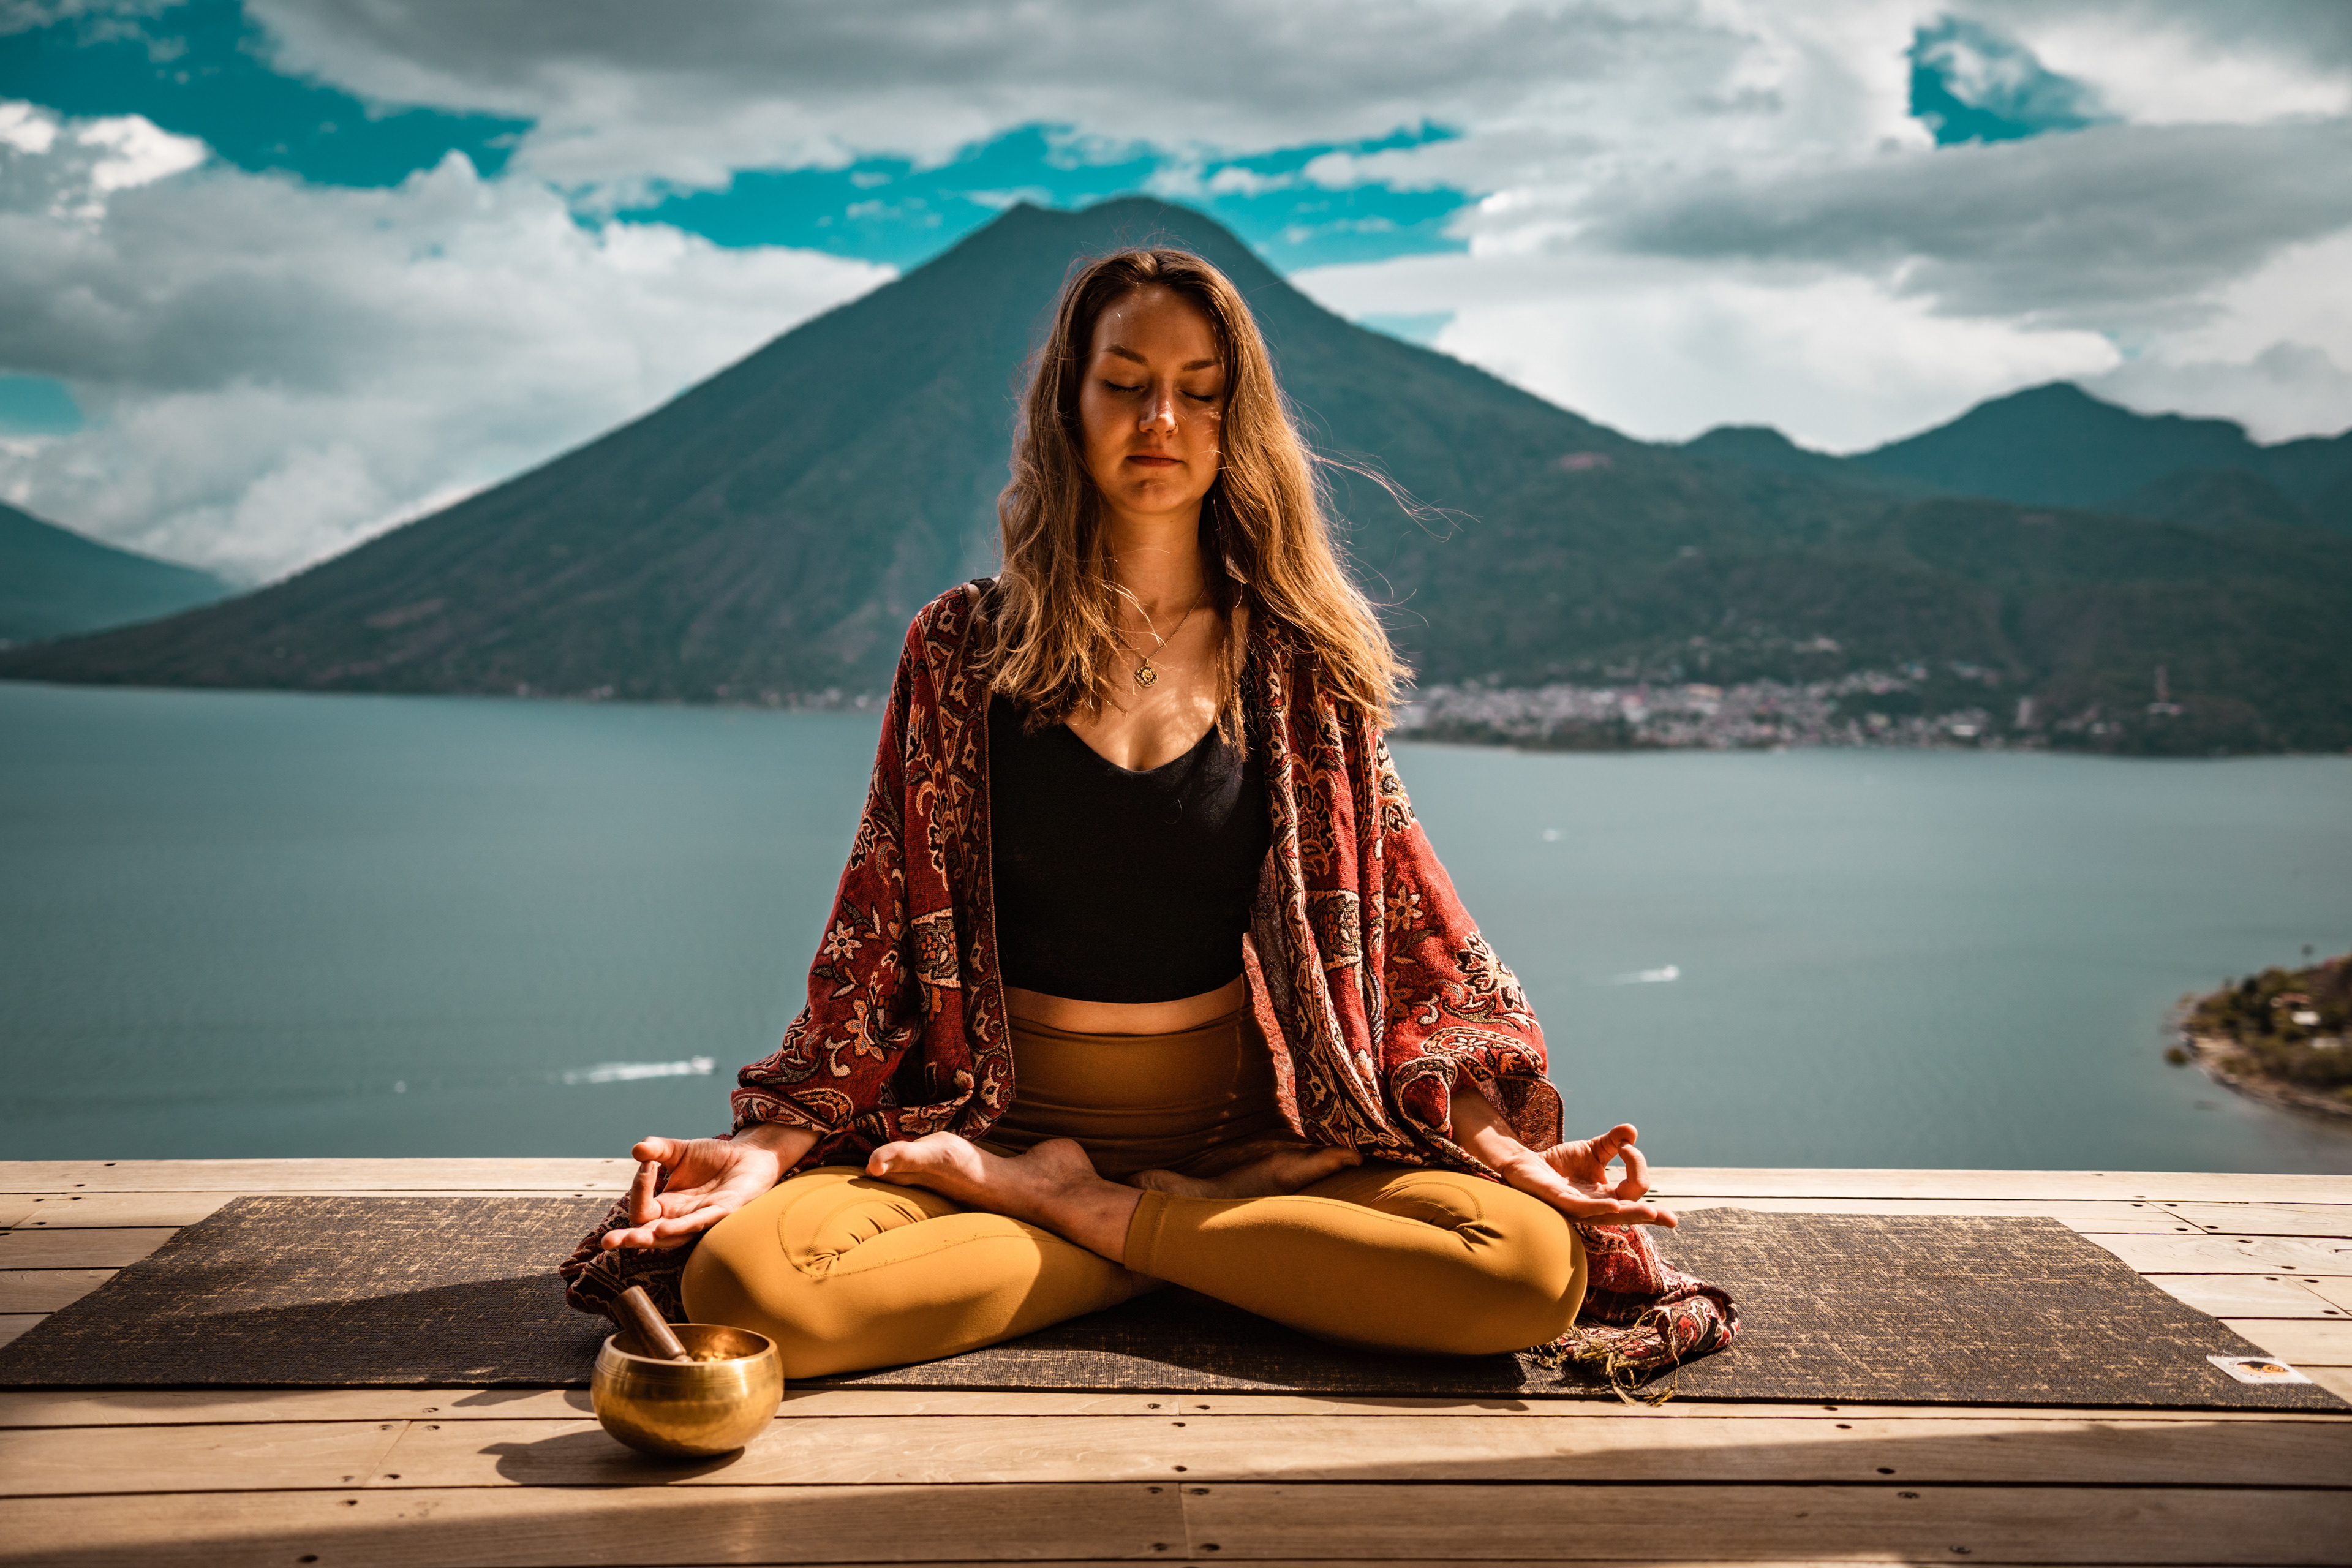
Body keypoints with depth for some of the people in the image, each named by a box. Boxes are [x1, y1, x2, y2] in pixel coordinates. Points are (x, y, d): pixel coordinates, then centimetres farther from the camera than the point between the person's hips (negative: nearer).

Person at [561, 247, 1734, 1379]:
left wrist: (1495, 1136, -10)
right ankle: (1206, 1251, -12)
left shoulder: (1296, 660, 4)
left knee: (1539, 1269, -26)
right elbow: (880, 931, 3)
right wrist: (775, 1142, -9)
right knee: (740, 1279, -29)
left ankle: (1086, 1213, -11)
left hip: (1248, 1134, 1)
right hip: (1005, 1118, 0)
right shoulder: (965, 647, 3)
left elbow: (1403, 919, 3)